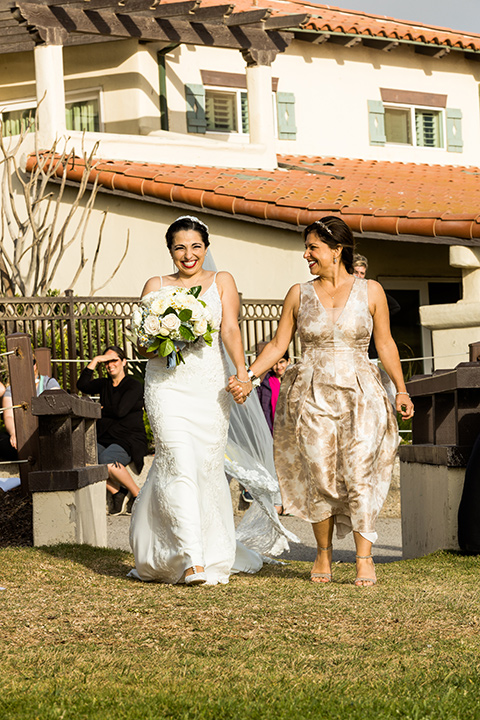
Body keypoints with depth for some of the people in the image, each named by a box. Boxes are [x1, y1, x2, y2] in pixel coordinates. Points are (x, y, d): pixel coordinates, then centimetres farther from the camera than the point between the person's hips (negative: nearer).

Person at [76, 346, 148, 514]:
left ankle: (138, 494, -19)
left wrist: (102, 409, 6)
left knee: (106, 459, -37)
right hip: (105, 439, 6)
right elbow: (83, 385, 0)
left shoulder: (134, 386, -1)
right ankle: (117, 492, -12)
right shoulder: (104, 384, 17)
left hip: (129, 440, -6)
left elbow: (120, 411, -13)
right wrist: (95, 360, 0)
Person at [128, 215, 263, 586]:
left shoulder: (221, 282, 10)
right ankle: (192, 559, -21)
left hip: (210, 387, 1)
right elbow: (142, 345, 11)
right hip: (167, 385, -1)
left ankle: (214, 555, 19)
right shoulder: (156, 286, 12)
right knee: (180, 465, -15)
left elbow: (230, 329, -4)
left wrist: (241, 369, -20)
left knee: (208, 468, 1)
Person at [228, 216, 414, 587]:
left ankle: (364, 557, -8)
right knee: (319, 477, -2)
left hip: (360, 394, -1)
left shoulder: (370, 291, 5)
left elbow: (385, 343, 9)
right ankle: (323, 553, 15)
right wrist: (249, 378, -3)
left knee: (359, 475, -12)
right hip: (313, 395, 1)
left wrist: (402, 390, 6)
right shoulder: (299, 295, 8)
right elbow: (278, 344, 9)